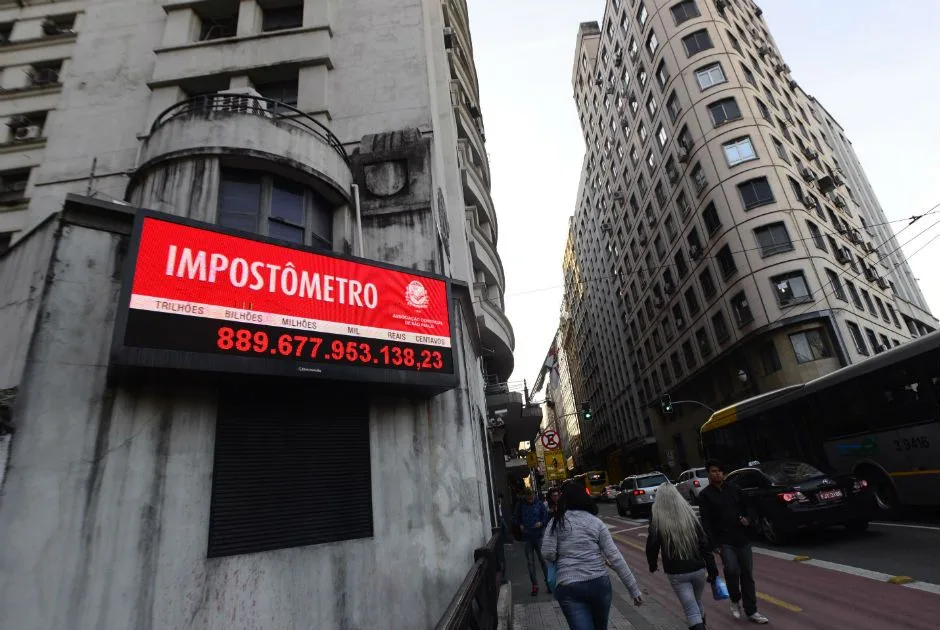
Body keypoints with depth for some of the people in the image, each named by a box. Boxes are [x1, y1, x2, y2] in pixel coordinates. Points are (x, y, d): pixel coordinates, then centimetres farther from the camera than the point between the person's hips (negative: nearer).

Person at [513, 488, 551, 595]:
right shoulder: (521, 506, 1)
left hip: (539, 535, -2)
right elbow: (515, 518, 12)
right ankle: (534, 584, 17)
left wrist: (541, 523, -17)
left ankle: (548, 582, 15)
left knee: (543, 559, 2)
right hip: (526, 537, 2)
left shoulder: (539, 504, -3)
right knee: (530, 561, 7)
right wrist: (520, 525, -3)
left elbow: (546, 516, -1)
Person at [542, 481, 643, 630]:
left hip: (568, 587, -3)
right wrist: (633, 588, 4)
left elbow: (548, 554, -7)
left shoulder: (557, 522, 0)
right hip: (599, 583, 3)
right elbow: (615, 556, 0)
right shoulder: (597, 523, 4)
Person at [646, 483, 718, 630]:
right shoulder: (689, 514, -3)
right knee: (698, 602, 27)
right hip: (698, 569, 4)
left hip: (676, 573, -4)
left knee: (692, 610, 4)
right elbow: (704, 543, -3)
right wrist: (712, 568, 3)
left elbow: (652, 546, -5)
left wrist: (652, 564, 13)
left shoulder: (656, 519, -10)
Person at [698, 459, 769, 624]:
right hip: (724, 541, -4)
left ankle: (751, 611, 24)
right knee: (732, 570, -21)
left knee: (747, 575, 9)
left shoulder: (734, 489, 7)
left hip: (743, 539, 4)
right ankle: (735, 601, 6)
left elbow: (745, 508, 18)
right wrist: (713, 544, -15)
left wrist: (746, 519, -4)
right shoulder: (705, 495, -5)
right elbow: (706, 522, -8)